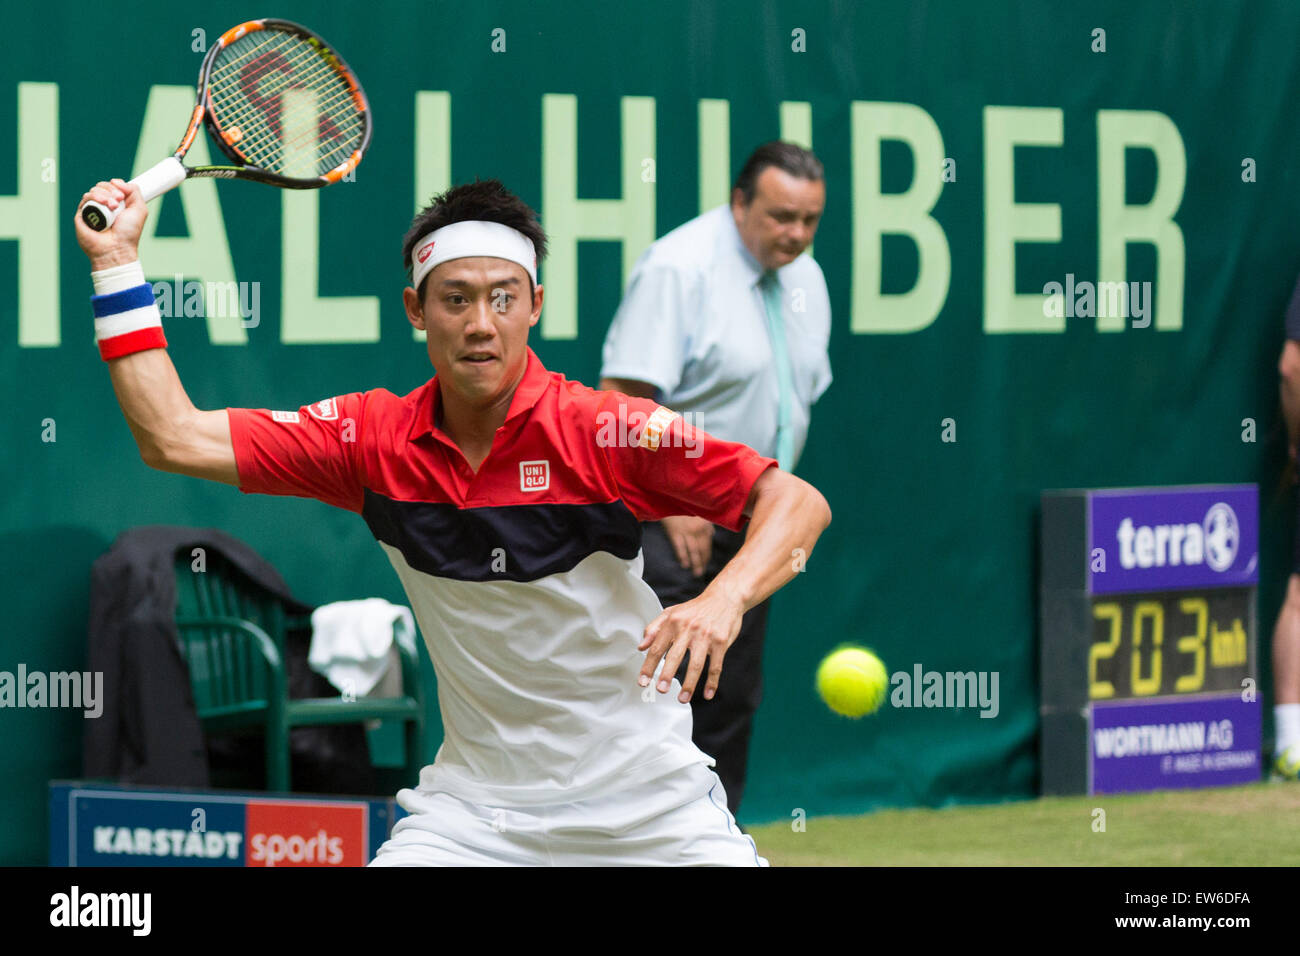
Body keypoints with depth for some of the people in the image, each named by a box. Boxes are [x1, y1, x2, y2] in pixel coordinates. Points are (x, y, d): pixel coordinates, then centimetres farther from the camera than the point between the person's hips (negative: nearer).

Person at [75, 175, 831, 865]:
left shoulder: (605, 429, -15)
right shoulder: (375, 438, -3)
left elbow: (797, 502, -16)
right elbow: (176, 438, -1)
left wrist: (725, 600, -35)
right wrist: (117, 264, -4)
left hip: (644, 804, -2)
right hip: (475, 802, 2)